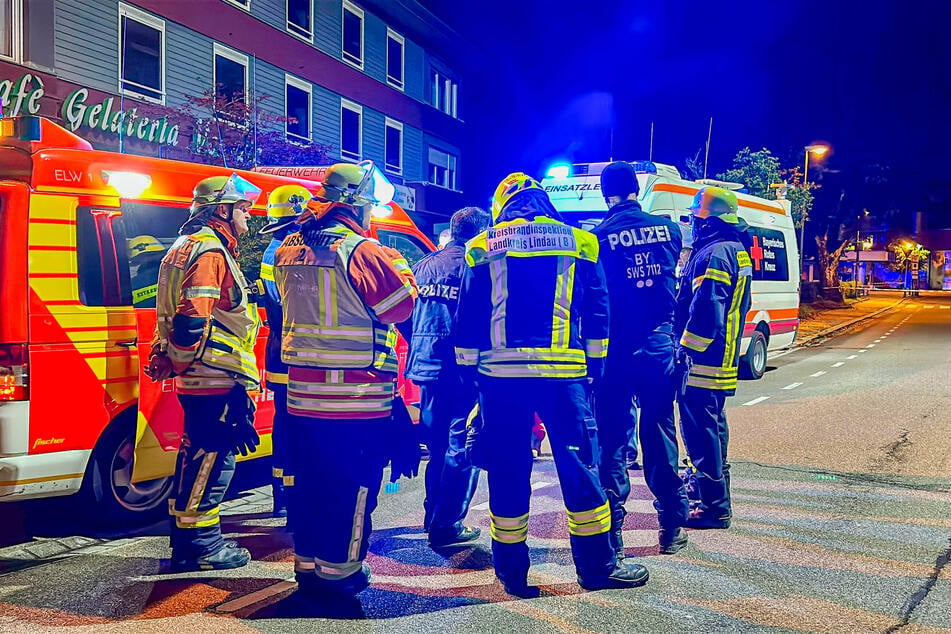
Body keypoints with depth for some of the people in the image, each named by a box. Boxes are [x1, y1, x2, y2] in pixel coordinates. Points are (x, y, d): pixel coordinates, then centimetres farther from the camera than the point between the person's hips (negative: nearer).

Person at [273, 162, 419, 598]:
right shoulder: (360, 250, -16)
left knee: (310, 479, 16)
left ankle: (307, 563, 27)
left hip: (303, 393, 7)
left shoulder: (289, 249, 8)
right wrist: (400, 266, 8)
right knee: (352, 485, 5)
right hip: (356, 396, -7)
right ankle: (338, 571, 13)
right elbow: (402, 306, -11)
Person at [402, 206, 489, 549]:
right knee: (462, 448, 1)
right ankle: (447, 526, 3)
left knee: (437, 444, 17)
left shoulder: (423, 265, 11)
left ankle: (433, 516, 26)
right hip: (464, 367, -7)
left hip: (427, 366, 7)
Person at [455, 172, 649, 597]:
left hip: (501, 374, 1)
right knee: (579, 466, 7)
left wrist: (468, 369, 12)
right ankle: (597, 568, 16)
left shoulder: (483, 247, 8)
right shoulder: (577, 242, 10)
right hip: (563, 373, 0)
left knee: (507, 471, 7)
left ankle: (513, 574, 15)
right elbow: (596, 311, 10)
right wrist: (594, 364, 16)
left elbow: (468, 319, 6)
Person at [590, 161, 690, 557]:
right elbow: (671, 283, 12)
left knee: (612, 438, 4)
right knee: (660, 434, 12)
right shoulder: (667, 229, 3)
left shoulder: (598, 238, -8)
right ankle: (672, 528, 17)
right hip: (659, 346, 3)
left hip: (615, 349, -3)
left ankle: (611, 531, 5)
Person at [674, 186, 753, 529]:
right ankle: (711, 495, 35)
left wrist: (685, 351, -21)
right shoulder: (737, 252, 16)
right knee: (713, 427, 21)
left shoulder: (713, 254, -17)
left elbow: (706, 311, -25)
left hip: (701, 360, -11)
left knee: (700, 431, -6)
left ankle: (715, 508, -1)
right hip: (722, 360, 11)